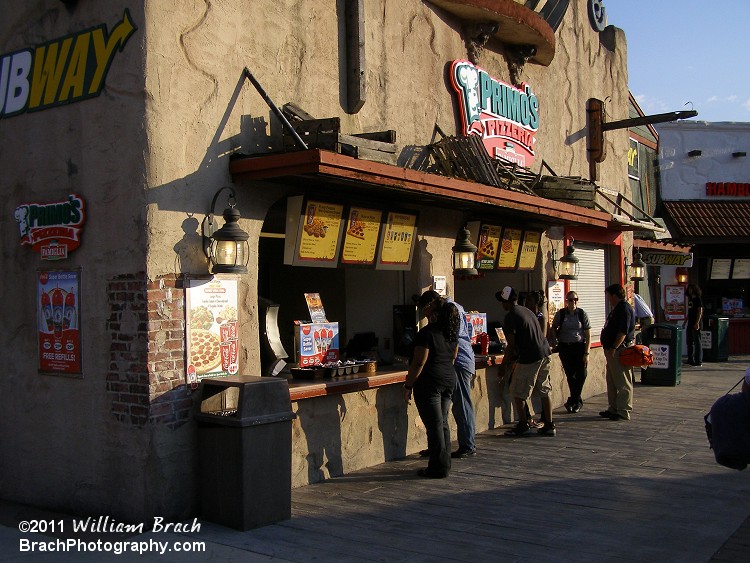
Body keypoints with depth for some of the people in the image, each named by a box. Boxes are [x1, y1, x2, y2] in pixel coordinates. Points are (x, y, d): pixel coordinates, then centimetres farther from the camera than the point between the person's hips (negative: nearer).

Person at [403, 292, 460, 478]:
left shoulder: (426, 333, -16)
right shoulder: (452, 333, 8)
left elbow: (419, 363, -17)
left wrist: (408, 386, -11)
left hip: (429, 384, -8)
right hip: (449, 381, 8)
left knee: (434, 425, -2)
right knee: (443, 423, 15)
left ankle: (438, 468, 4)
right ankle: (445, 464, 21)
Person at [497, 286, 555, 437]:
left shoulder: (510, 317, -11)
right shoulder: (526, 311, 16)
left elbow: (511, 345, -13)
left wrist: (503, 365, -4)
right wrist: (515, 356, 24)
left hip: (529, 358, -9)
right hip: (544, 353, 9)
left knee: (518, 393, 4)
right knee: (544, 391, 13)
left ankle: (523, 425, 9)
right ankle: (549, 426, 16)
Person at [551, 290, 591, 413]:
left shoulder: (582, 314, -2)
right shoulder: (560, 314, 0)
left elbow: (588, 335, -2)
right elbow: (554, 328, 16)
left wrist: (586, 353, -7)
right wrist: (559, 339, 1)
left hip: (579, 347, -1)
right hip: (565, 348, 1)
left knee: (581, 375, -5)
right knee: (570, 375, 3)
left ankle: (572, 402, 9)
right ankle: (578, 402, 18)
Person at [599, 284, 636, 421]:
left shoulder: (624, 309, -15)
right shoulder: (617, 309, 18)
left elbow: (623, 332, -23)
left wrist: (613, 348, -24)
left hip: (620, 350, -11)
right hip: (613, 351, 11)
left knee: (623, 383, -5)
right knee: (612, 382, 16)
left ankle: (624, 412, -1)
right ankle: (613, 409, 23)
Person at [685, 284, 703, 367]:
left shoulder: (698, 299, -6)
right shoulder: (690, 299, 17)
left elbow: (700, 312, -13)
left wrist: (697, 323, -20)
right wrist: (685, 322, 20)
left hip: (695, 324, -9)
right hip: (690, 324, 9)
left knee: (697, 342, -7)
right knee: (689, 342, 12)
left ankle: (698, 361, -6)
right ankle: (690, 360, 19)